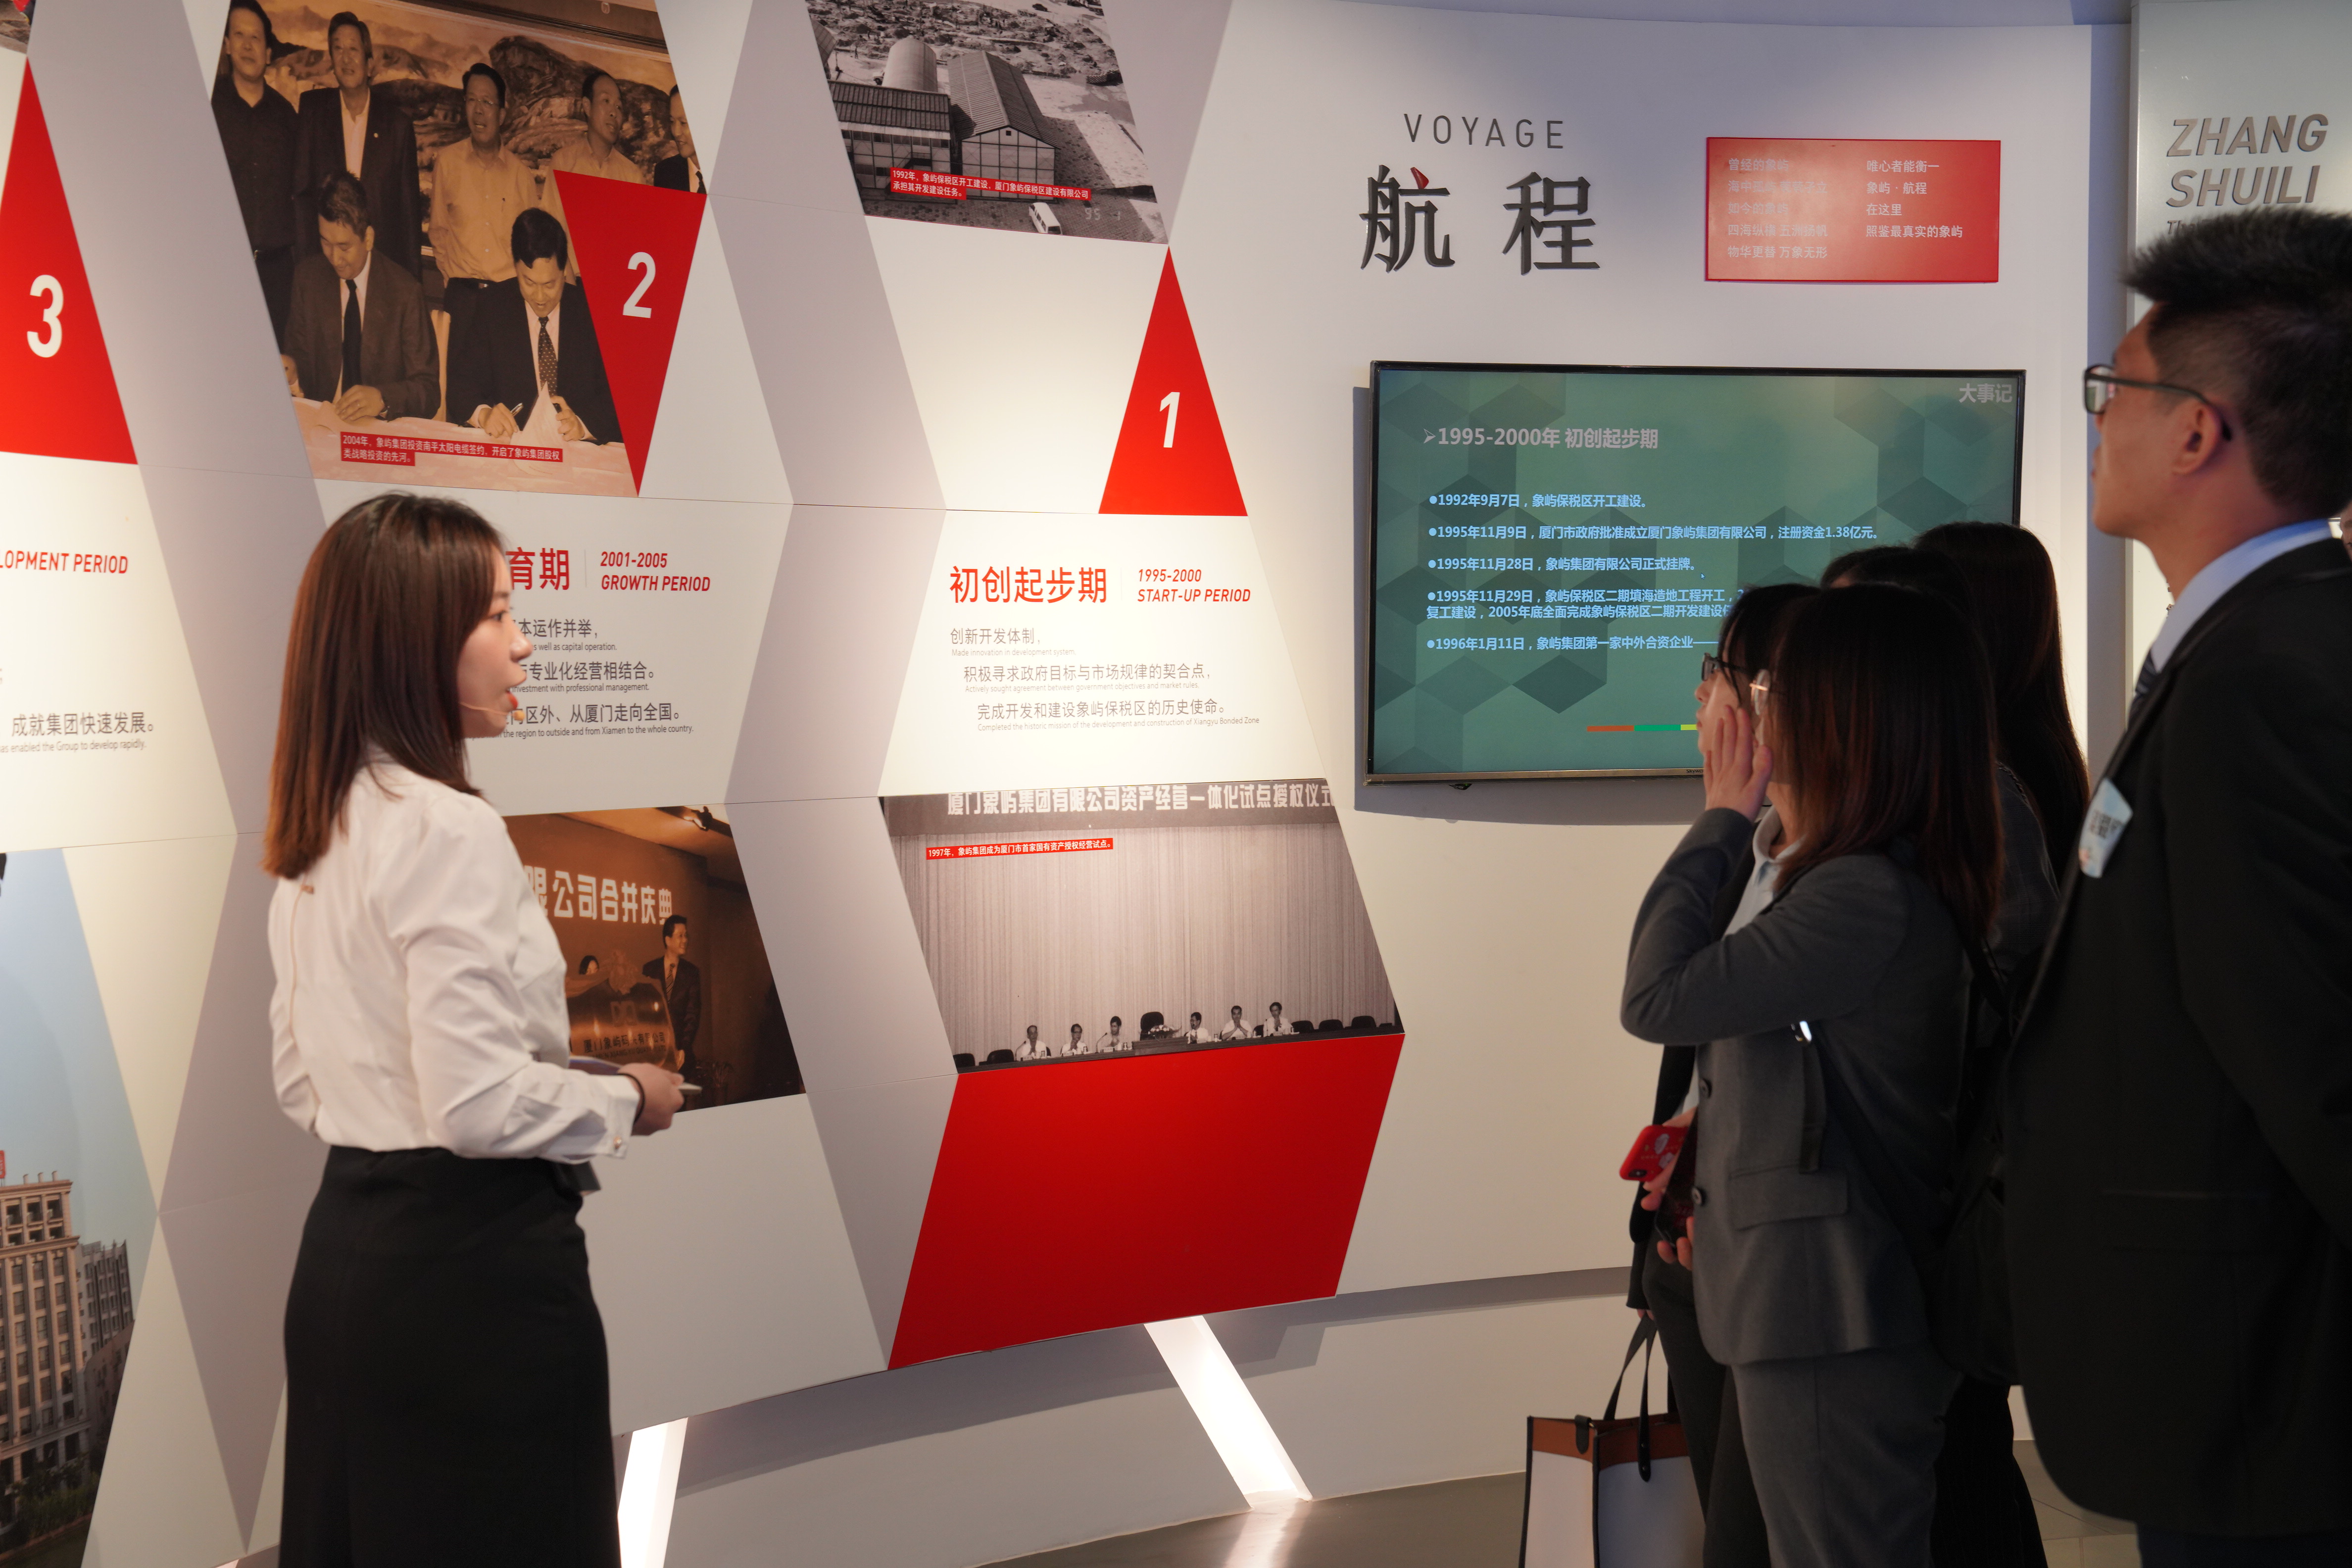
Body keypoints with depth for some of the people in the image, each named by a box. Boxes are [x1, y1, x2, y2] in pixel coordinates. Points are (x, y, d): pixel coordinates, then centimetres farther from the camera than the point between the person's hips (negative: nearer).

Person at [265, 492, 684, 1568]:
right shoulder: (449, 832, -18)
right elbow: (479, 1104, -22)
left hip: (343, 1247, 9)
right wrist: (628, 1102, -7)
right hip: (471, 1261, -9)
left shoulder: (318, 833, 10)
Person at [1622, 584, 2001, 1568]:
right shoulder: (1884, 884, 11)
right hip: (1823, 1311, 10)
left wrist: (1723, 817, -11)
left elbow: (1656, 998, -19)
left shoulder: (1869, 899, -22)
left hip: (1834, 1330, -10)